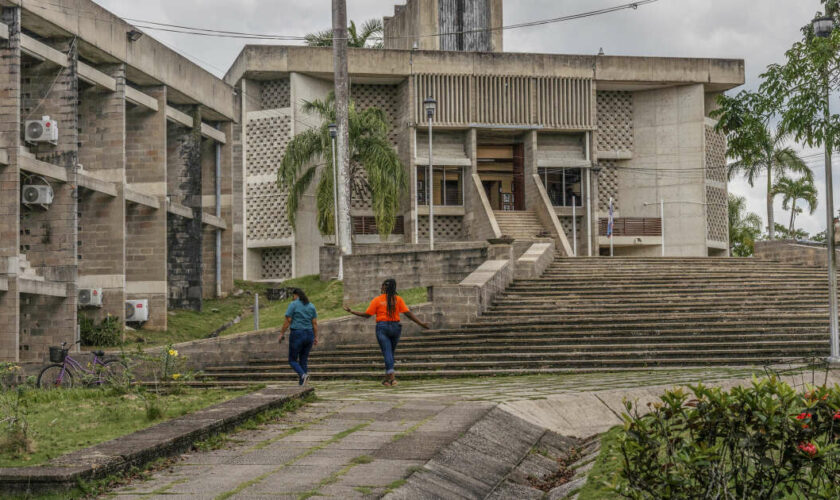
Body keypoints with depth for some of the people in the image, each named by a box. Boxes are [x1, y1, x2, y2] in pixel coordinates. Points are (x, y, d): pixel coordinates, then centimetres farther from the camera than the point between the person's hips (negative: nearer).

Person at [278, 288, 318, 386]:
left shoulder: (293, 304, -6)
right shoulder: (311, 306, 9)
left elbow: (288, 321, -9)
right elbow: (315, 323, 7)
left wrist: (282, 333, -1)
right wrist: (316, 337, 11)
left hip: (297, 334, -5)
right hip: (309, 334, 5)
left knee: (292, 360, 4)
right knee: (304, 360, 12)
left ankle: (302, 375, -22)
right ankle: (302, 383, 6)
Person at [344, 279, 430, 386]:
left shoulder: (377, 300, -2)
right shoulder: (398, 299, 2)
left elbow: (367, 315, -1)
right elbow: (408, 313, -4)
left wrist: (351, 311, 10)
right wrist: (421, 324, -1)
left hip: (382, 327, -2)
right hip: (395, 327, 2)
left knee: (387, 352, -6)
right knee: (391, 352, 15)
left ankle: (391, 375, -21)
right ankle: (388, 377, 17)